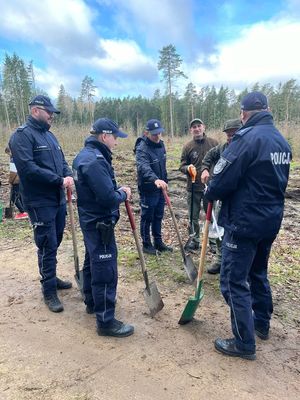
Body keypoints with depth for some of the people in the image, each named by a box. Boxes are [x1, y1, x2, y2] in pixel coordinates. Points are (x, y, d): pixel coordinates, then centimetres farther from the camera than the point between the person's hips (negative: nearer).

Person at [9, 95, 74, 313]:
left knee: (54, 243, 18)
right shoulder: (22, 135, -11)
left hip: (58, 199, 8)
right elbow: (27, 167, -23)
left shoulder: (49, 135, 15)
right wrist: (59, 180, -21)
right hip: (40, 202, -8)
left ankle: (51, 277, 37)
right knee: (48, 246, -1)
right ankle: (49, 290, 15)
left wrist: (69, 175, -6)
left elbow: (62, 160, 16)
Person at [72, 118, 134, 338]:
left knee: (92, 262, 22)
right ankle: (106, 321, 10)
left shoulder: (85, 154, 10)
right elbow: (108, 197, -28)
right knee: (106, 270, -2)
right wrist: (123, 194, -8)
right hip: (100, 223, -11)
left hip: (90, 219, 11)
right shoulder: (95, 160, -24)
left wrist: (117, 189, 4)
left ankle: (92, 302, 41)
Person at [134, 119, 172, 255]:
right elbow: (144, 167, -41)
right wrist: (155, 179, -57)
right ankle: (146, 245, 21)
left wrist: (165, 181, 18)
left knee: (158, 217, 17)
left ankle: (158, 242, 31)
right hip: (148, 189, -8)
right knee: (147, 218, 6)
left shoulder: (161, 144, 5)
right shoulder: (142, 149, -22)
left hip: (160, 188, 8)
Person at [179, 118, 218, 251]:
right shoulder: (188, 146, -1)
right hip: (193, 187, 0)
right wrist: (187, 168, -19)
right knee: (193, 216, 10)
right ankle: (194, 240, 25)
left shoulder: (213, 143, 0)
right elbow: (182, 166, 3)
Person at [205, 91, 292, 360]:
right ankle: (262, 324, 40)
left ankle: (244, 343, 12)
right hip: (272, 219, 9)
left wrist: (210, 194, 1)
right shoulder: (282, 141, 9)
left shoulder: (248, 138, -18)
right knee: (258, 272, 24)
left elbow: (223, 179, -19)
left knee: (234, 280, 2)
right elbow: (279, 181, 15)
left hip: (245, 221, -9)